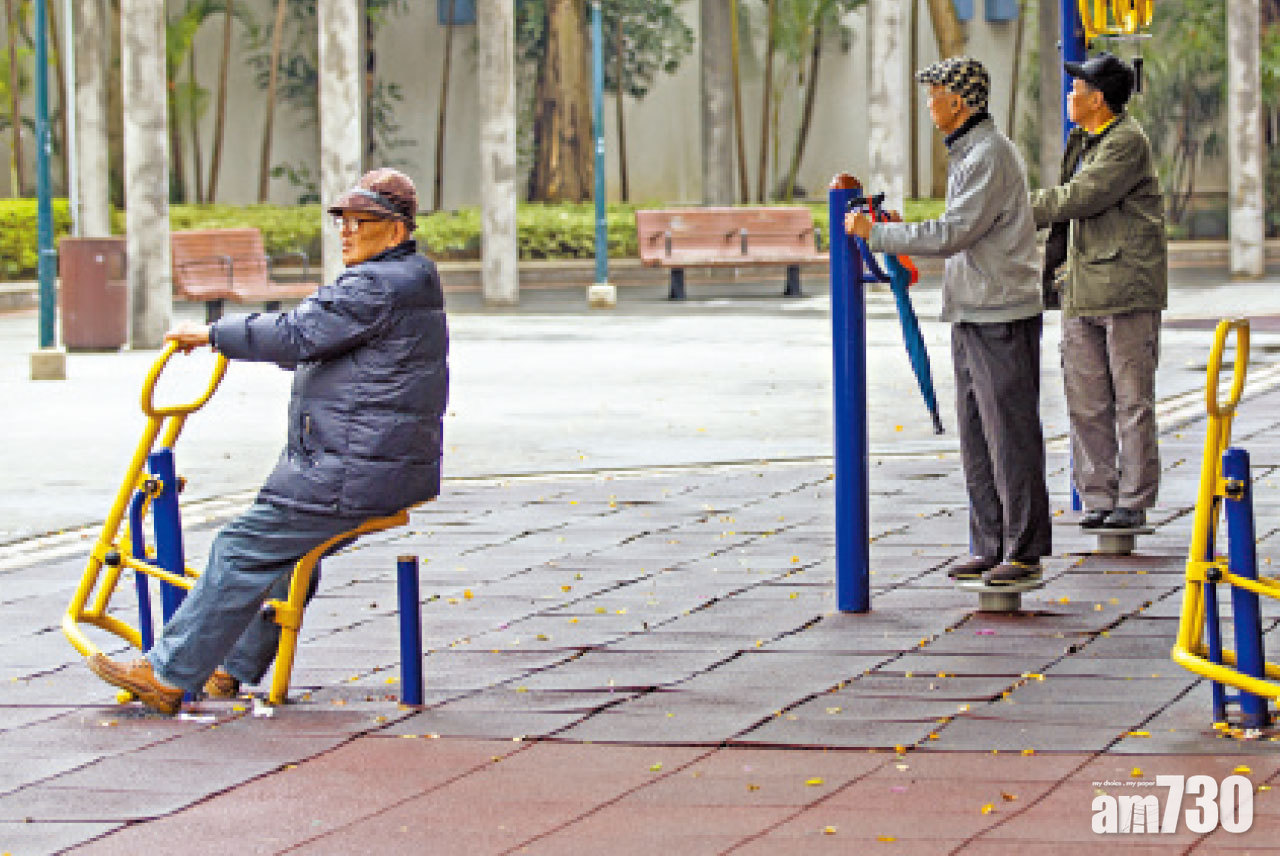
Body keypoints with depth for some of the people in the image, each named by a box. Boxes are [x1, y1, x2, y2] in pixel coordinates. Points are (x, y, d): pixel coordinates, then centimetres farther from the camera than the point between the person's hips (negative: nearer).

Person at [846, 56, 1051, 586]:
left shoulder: (990, 155, -16)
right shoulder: (967, 153, 17)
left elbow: (951, 234, -21)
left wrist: (876, 233, -16)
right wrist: (900, 230, 16)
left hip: (1002, 315, -10)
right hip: (971, 314, 10)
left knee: (1010, 433, -6)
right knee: (976, 436, 11)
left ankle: (1025, 551, -2)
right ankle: (991, 546, 16)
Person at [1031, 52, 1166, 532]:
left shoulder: (1127, 142, -11)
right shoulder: (1080, 141, 17)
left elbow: (1081, 198, -18)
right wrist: (1050, 263, 20)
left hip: (1128, 284, -8)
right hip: (1082, 289, 8)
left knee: (1132, 400, -3)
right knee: (1086, 400, 5)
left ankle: (1133, 502, 2)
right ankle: (1097, 498, 10)